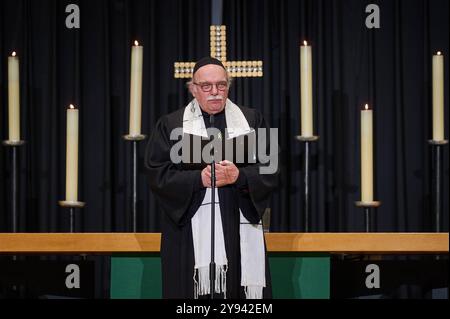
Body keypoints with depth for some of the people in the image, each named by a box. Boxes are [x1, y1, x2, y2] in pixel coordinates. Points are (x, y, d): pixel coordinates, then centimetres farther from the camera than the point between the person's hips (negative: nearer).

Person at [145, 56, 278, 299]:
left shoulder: (251, 120, 12)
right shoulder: (170, 125, 8)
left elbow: (269, 171, 5)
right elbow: (158, 174, -2)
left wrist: (239, 176, -14)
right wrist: (199, 179, -15)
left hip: (240, 230, 1)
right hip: (190, 232, -1)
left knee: (239, 289, -4)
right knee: (194, 288, -5)